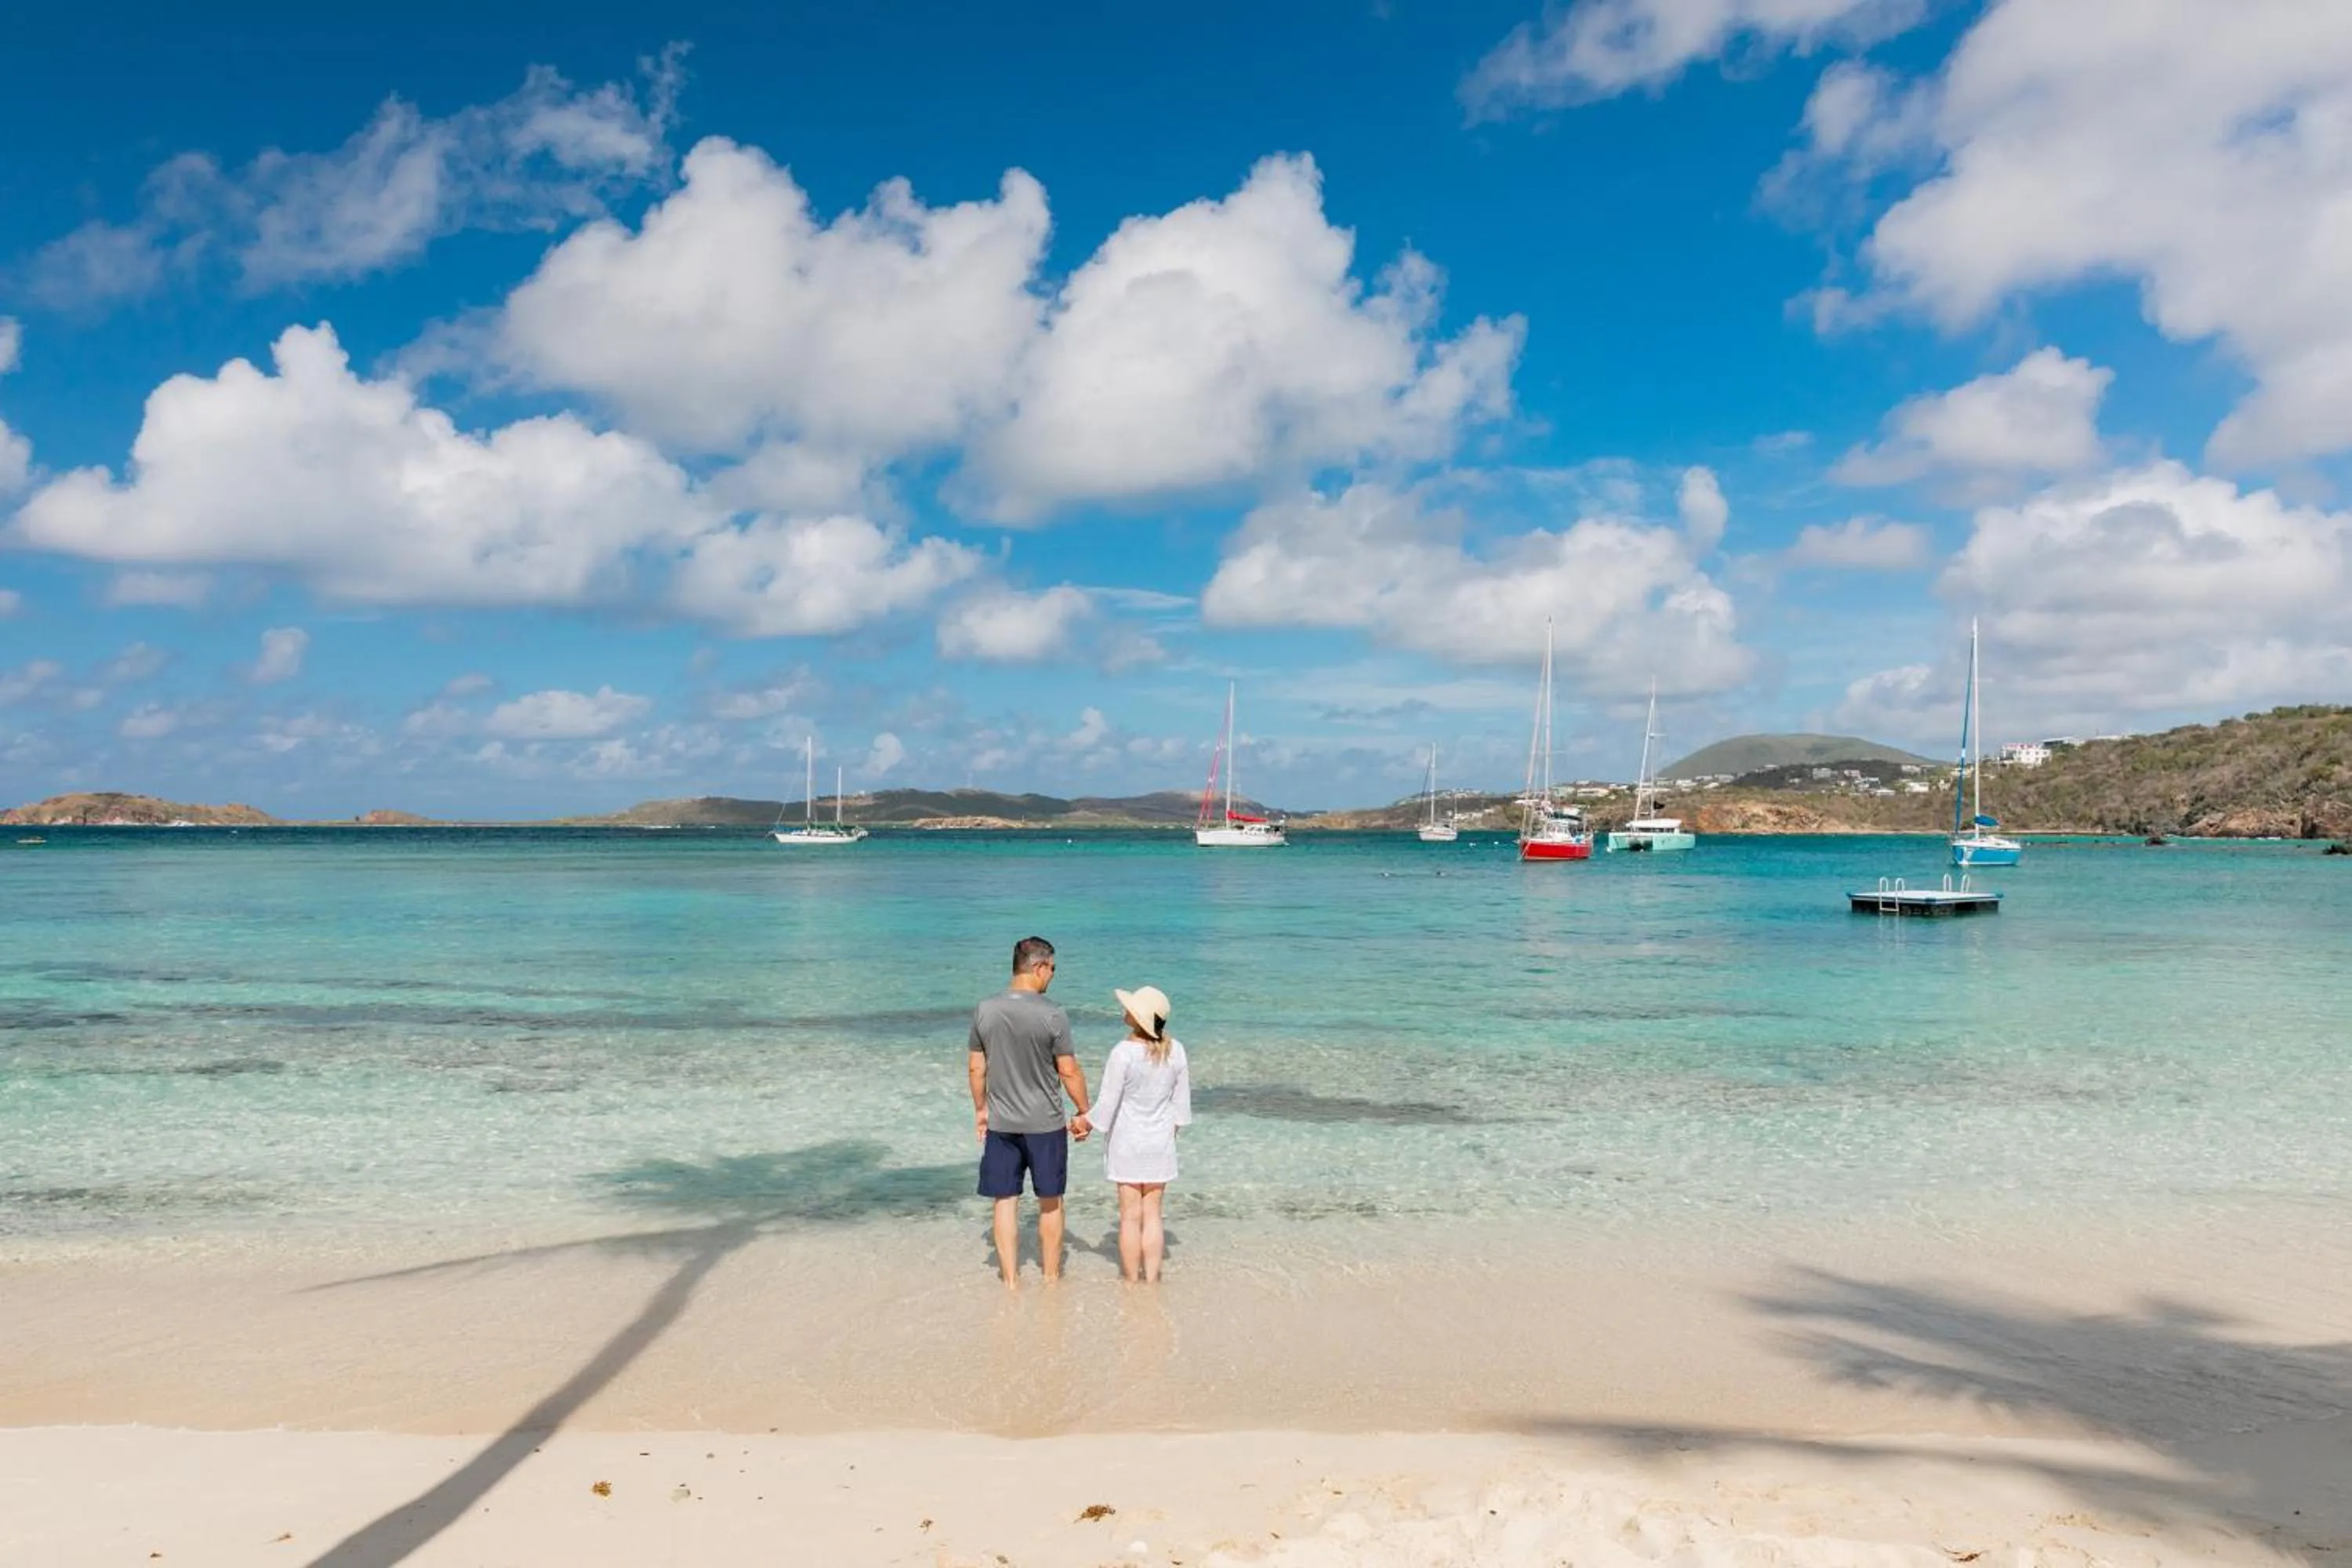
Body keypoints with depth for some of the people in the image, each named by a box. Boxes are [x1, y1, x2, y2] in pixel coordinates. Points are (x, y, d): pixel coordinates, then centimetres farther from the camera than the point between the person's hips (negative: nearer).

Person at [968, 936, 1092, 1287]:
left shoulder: (984, 1011, -4)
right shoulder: (1053, 1016, -15)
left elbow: (976, 1068, 3)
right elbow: (1069, 1071, -9)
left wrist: (980, 1109, 17)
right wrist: (1084, 1113, 4)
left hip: (1000, 1124, 3)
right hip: (1045, 1124, -2)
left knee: (1005, 1202, 11)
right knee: (1050, 1203, 13)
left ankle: (1011, 1279, 16)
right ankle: (1051, 1277, 24)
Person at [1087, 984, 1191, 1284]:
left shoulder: (1124, 1053, -21)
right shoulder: (1175, 1051, -8)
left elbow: (1108, 1103, -15)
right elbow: (1181, 1100, 2)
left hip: (1127, 1143, -4)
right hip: (1160, 1143, 4)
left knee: (1131, 1215, 7)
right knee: (1152, 1214, 13)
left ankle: (1131, 1280, 17)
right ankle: (1151, 1279, 18)